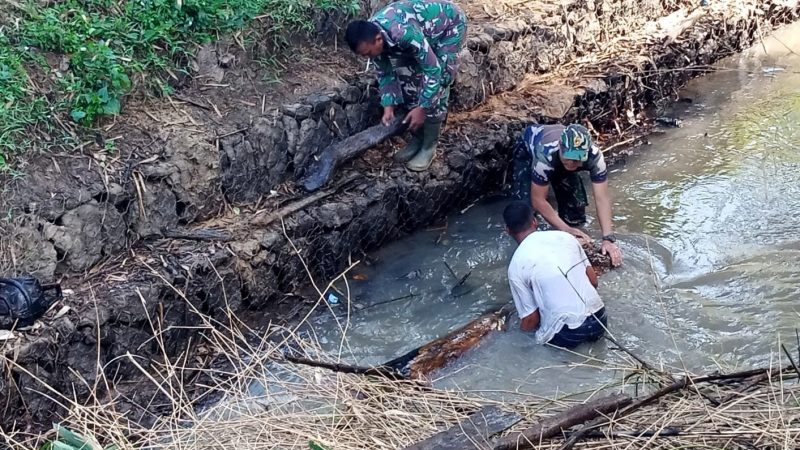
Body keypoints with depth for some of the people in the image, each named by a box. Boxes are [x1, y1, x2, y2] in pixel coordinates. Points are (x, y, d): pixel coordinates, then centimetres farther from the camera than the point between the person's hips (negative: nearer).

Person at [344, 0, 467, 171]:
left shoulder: (405, 33, -43)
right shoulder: (370, 35, -19)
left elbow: (433, 70, -33)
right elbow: (385, 73, -3)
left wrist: (422, 108, -28)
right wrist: (388, 107, -11)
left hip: (450, 24, -7)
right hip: (425, 26, 7)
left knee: (437, 84, -15)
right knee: (407, 76, -2)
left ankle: (429, 146, -3)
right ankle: (417, 138, 11)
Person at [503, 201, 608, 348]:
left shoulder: (516, 265, -5)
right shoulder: (565, 236, 6)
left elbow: (530, 320, -1)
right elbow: (593, 280, 12)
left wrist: (524, 326, 21)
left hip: (568, 334, -5)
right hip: (599, 319, 5)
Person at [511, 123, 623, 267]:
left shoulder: (594, 157, -39)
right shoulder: (545, 155, -48)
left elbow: (602, 198, -37)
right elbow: (538, 200, -38)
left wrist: (608, 238, -46)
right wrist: (566, 229, -41)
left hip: (559, 160, 3)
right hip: (528, 148, -3)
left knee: (576, 200, -8)